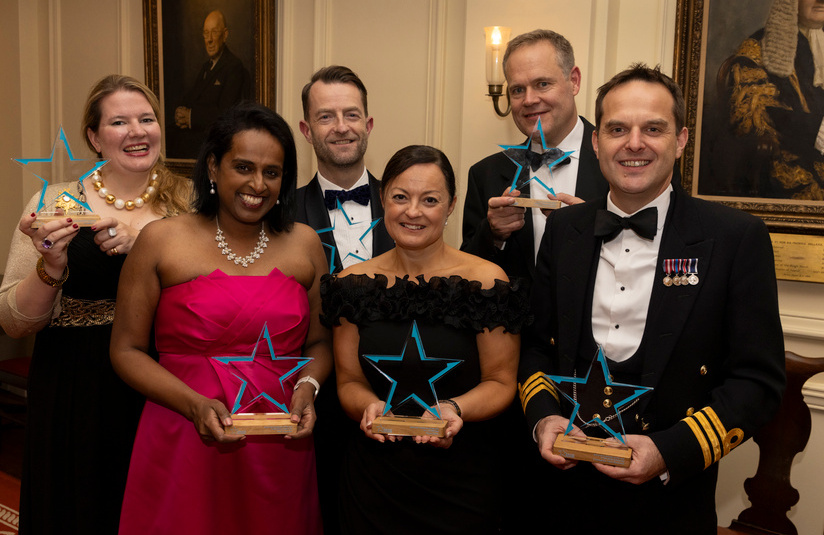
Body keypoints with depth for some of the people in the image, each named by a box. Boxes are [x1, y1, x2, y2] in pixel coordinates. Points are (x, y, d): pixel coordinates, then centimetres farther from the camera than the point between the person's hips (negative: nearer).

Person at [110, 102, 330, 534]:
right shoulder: (162, 241, -2)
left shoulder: (304, 244, 4)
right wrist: (195, 405, -14)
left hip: (281, 448, 2)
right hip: (183, 446, -2)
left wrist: (307, 388, -9)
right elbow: (126, 350, -1)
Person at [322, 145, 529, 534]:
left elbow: (500, 382, -5)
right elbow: (349, 381, 4)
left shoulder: (486, 281, -10)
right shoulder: (354, 283, -1)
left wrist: (455, 409, -23)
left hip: (463, 477, -2)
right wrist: (369, 406, -17)